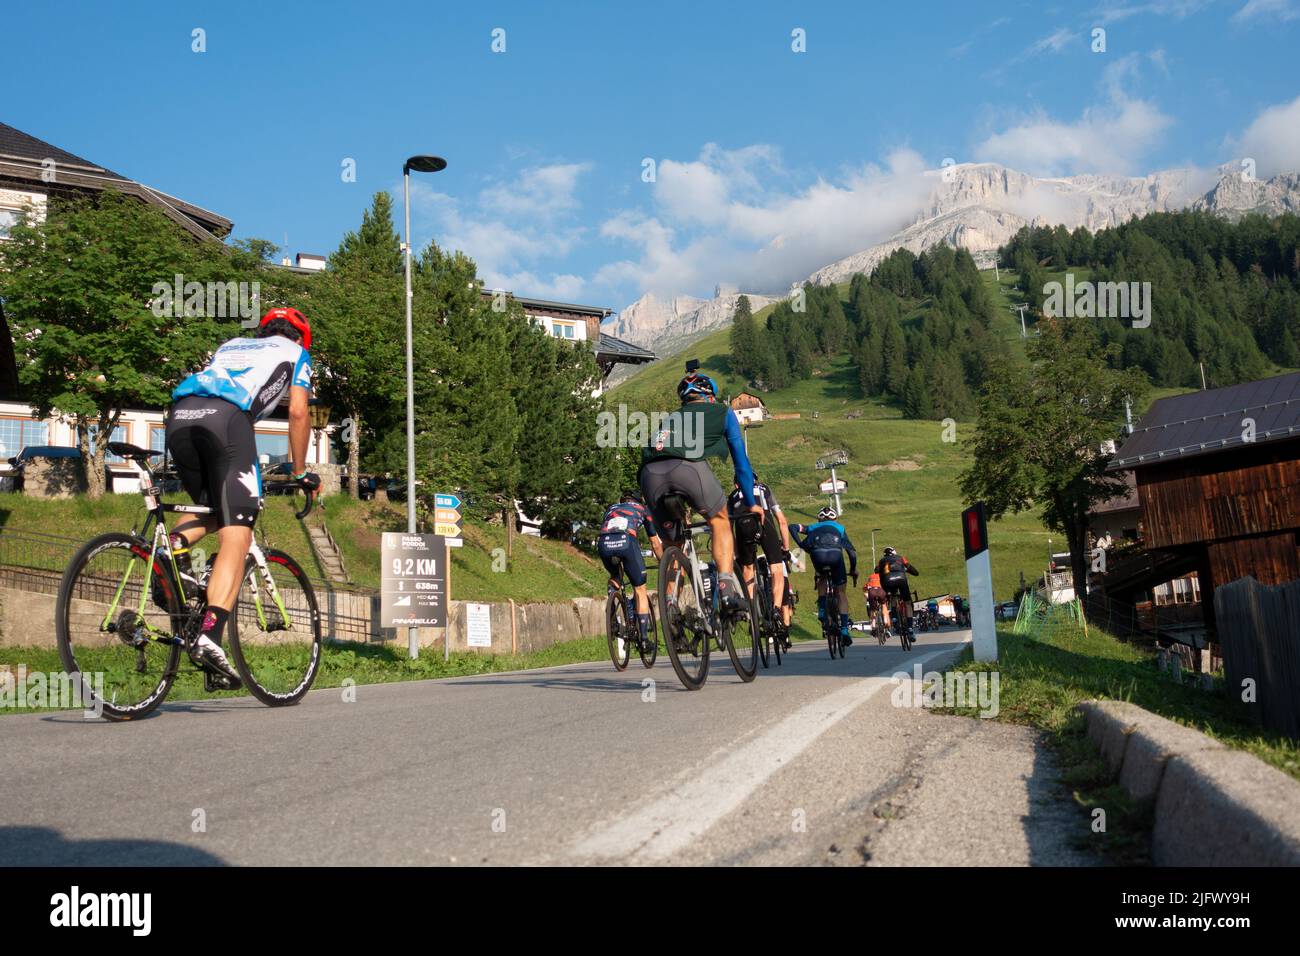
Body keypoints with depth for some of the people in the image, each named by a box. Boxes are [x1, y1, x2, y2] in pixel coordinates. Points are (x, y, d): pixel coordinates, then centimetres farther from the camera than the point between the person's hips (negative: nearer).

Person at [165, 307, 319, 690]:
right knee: (236, 536, -8)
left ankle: (174, 544, -5)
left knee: (213, 510, 26)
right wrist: (300, 471, 23)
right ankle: (209, 637, -23)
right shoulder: (296, 353, 27)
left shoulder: (231, 345, 39)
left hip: (179, 415, 5)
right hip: (225, 416, -5)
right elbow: (298, 413, 14)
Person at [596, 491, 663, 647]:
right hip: (626, 542, -3)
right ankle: (644, 638, 9)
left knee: (615, 579, 33)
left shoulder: (611, 509, 40)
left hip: (604, 543, 3)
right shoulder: (642, 509, 33)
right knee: (640, 590, 12)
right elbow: (655, 544, 35)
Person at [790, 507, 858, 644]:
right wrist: (853, 570, 37)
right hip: (835, 554, -1)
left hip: (817, 554, 1)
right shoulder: (840, 528, 34)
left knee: (822, 578, 35)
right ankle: (844, 629, 3)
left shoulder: (813, 528, 34)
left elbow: (792, 527, 20)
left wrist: (800, 544, 20)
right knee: (840, 592, 12)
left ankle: (822, 610, 17)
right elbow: (852, 551, 26)